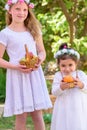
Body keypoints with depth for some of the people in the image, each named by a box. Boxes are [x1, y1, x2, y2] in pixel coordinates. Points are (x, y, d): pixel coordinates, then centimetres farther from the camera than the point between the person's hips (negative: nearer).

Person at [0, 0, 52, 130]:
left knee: (37, 114, 4)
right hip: (17, 75, -3)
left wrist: (40, 60, -8)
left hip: (34, 74, 3)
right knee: (21, 116, -1)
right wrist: (16, 67, -18)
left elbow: (42, 51, 15)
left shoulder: (34, 30, 11)